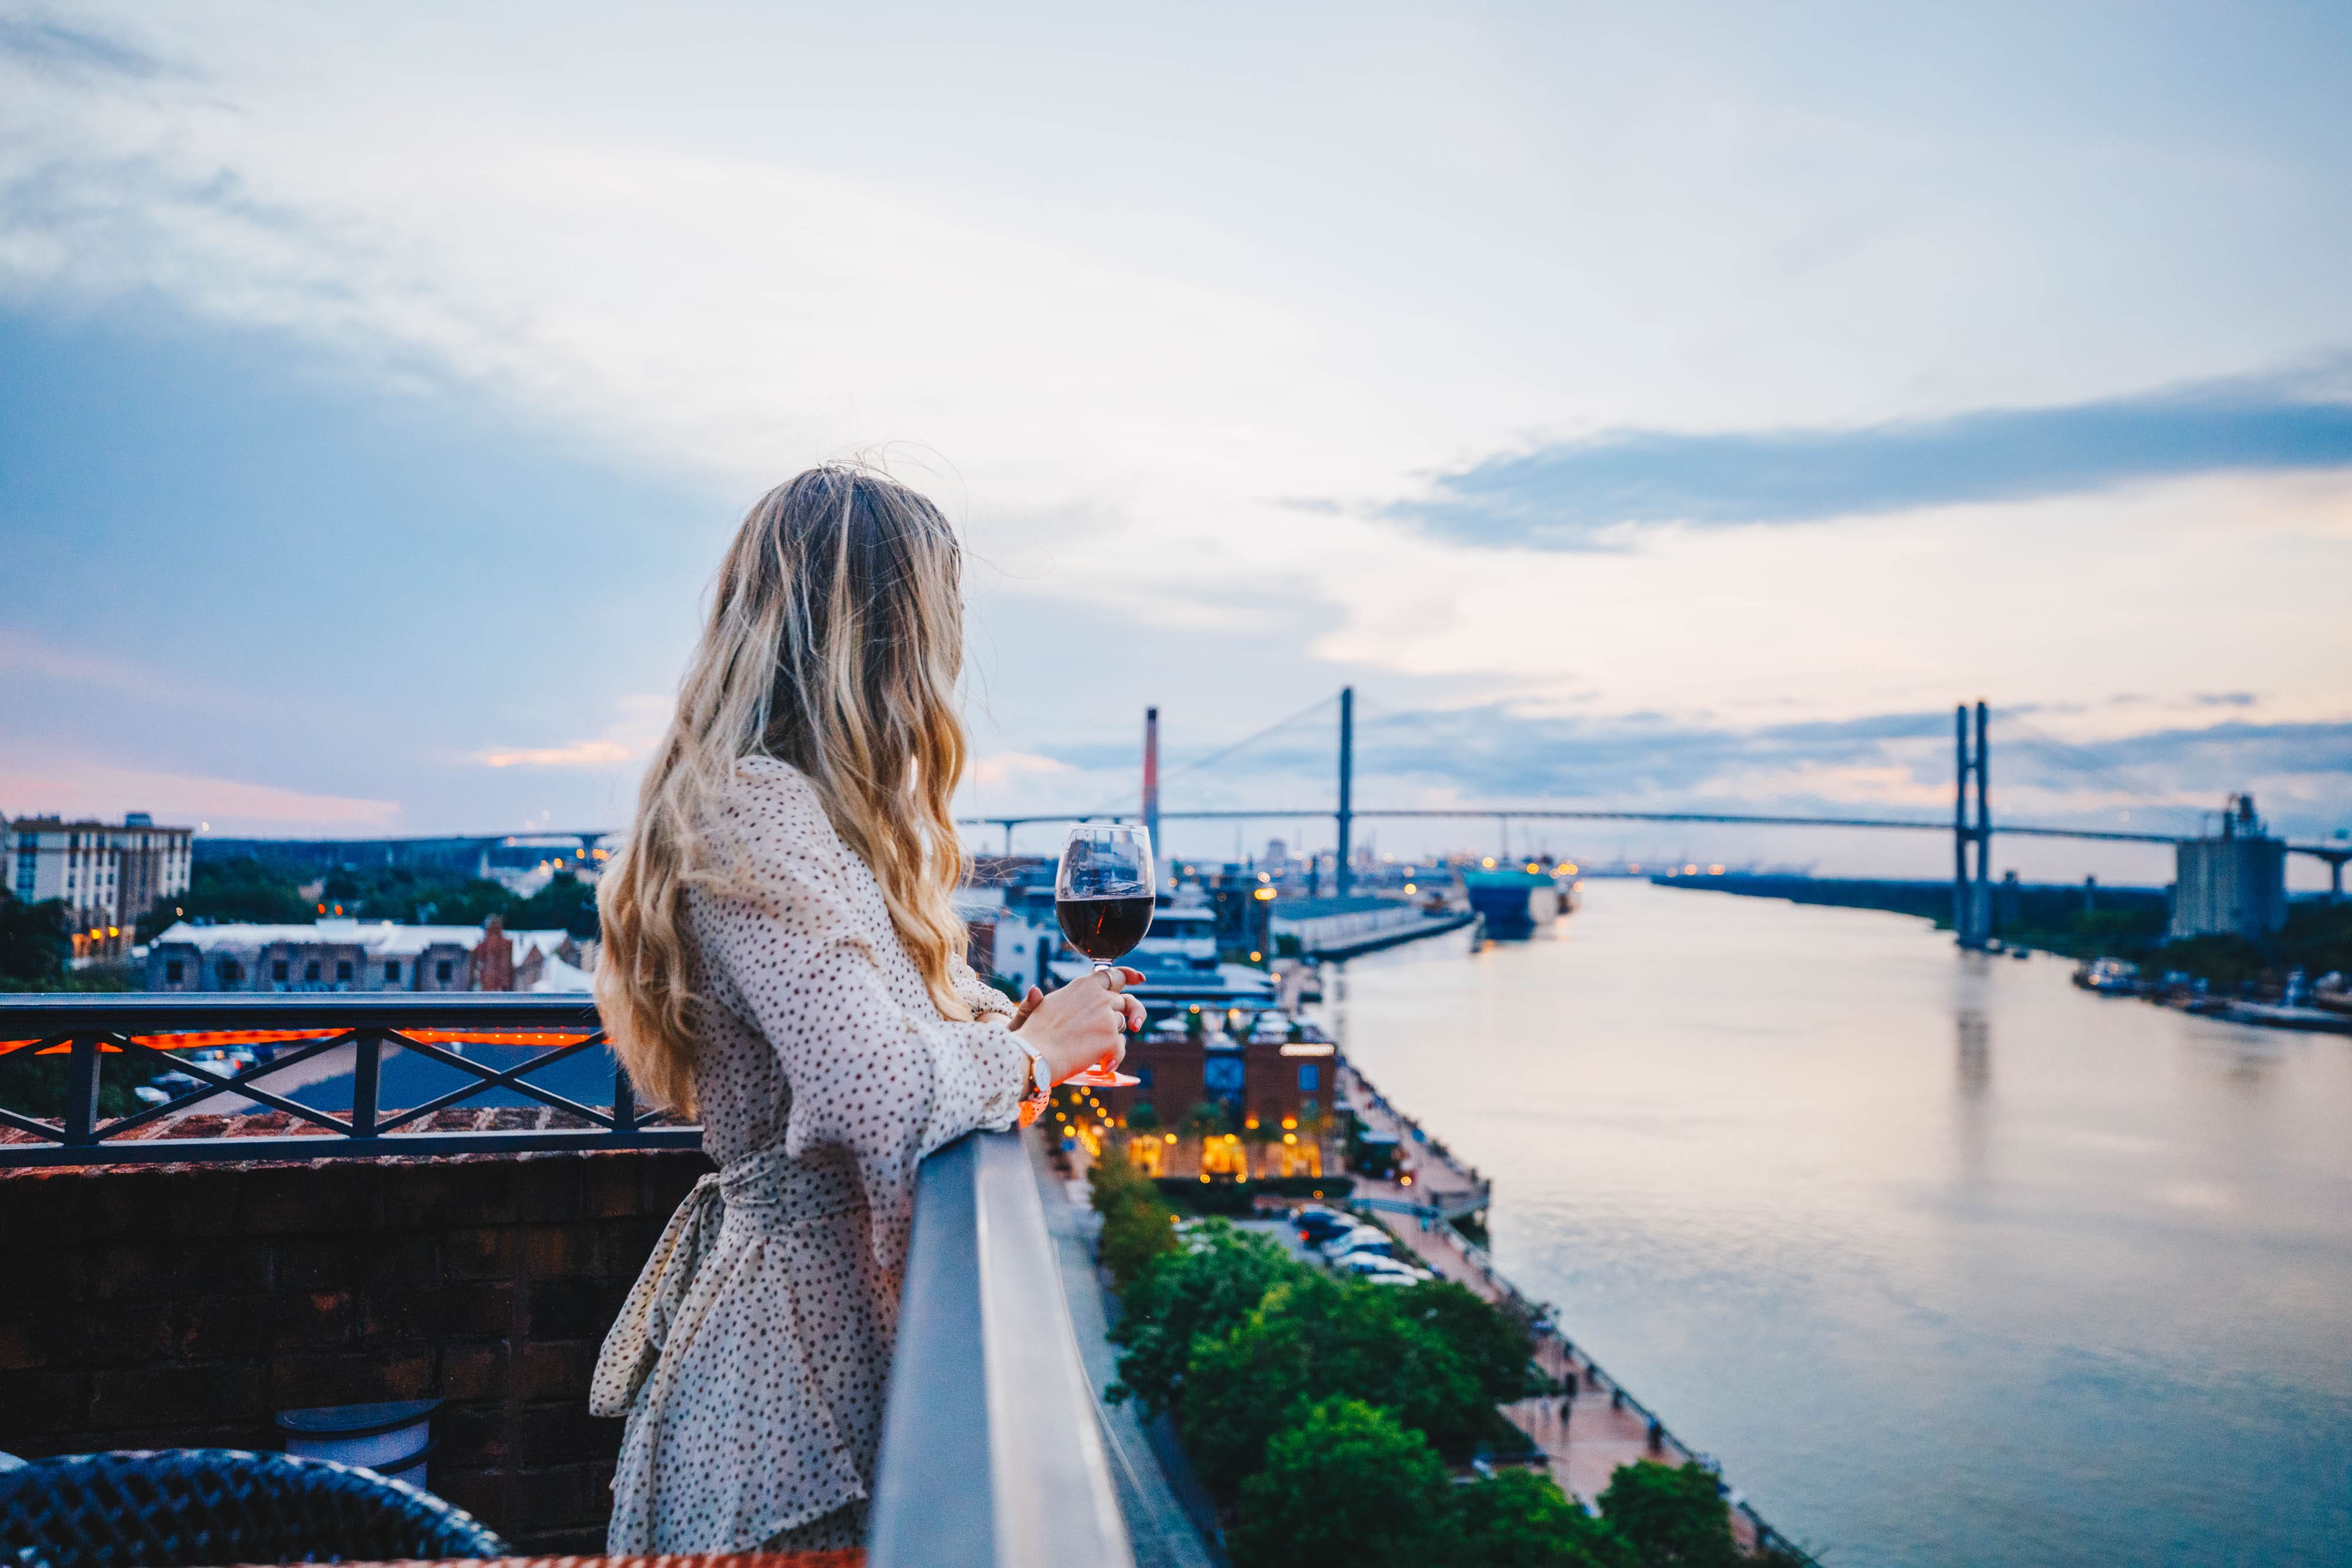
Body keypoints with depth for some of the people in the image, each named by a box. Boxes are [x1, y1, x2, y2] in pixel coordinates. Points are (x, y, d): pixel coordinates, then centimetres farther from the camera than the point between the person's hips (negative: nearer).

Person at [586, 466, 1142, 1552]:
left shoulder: (797, 806, 11)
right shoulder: (753, 811, -22)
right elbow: (880, 1095, -30)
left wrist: (1019, 1030, 6)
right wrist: (1031, 1049, -13)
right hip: (803, 1327, -10)